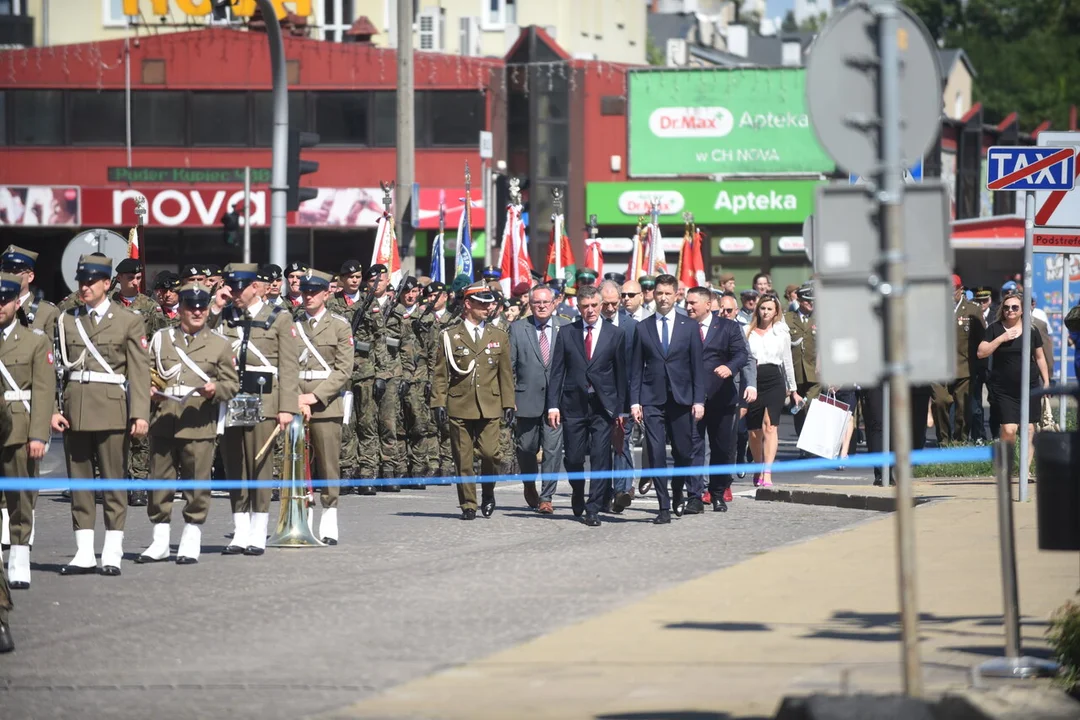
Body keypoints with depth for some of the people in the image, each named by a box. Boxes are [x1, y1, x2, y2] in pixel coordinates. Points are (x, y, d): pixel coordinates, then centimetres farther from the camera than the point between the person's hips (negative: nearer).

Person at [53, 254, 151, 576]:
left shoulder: (128, 321, 3)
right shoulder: (67, 320, 12)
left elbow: (140, 371, -2)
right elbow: (56, 368, 10)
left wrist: (140, 414, -11)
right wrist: (54, 409, -2)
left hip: (111, 409, -3)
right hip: (74, 410, 3)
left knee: (113, 480, -2)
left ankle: (112, 554, 2)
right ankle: (84, 553, 9)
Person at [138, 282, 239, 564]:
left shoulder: (220, 345, 10)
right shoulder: (160, 339, 13)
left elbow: (232, 384, 10)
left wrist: (215, 390, -11)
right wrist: (149, 390, -7)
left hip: (198, 424, -1)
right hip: (162, 422, 1)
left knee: (197, 483, -2)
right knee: (160, 481, 3)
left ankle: (191, 544, 7)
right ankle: (160, 543, 13)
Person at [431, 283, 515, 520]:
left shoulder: (499, 337, 14)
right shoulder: (449, 336, 6)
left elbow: (505, 374, 16)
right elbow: (440, 374, 5)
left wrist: (508, 404, 10)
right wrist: (439, 403, -3)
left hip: (489, 408, 1)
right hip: (459, 407, -1)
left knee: (490, 453, -11)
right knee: (463, 460, -1)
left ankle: (488, 493, 14)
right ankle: (468, 505, 8)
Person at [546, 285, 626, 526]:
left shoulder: (614, 334, 4)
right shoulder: (567, 334, 6)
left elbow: (621, 373, 5)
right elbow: (557, 371, 5)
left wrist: (620, 408, 2)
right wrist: (553, 405, -4)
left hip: (603, 405, -1)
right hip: (573, 405, 1)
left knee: (600, 458, -6)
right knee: (573, 458, 4)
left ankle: (593, 510, 0)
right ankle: (578, 493, 33)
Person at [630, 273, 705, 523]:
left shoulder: (689, 327, 6)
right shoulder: (642, 328, 6)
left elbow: (697, 366, 5)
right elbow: (636, 368, 7)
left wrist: (699, 400, -2)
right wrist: (635, 401, -1)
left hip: (681, 399, 0)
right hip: (652, 400, 0)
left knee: (683, 452, 4)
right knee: (656, 454, -7)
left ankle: (677, 497, 26)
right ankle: (664, 507, -3)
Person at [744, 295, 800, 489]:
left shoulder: (781, 333, 12)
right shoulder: (748, 332, 9)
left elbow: (787, 362, 19)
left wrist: (793, 390, 21)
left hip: (774, 380, -1)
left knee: (769, 426, -17)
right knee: (754, 431, 4)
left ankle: (767, 473, -26)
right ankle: (759, 468, 26)